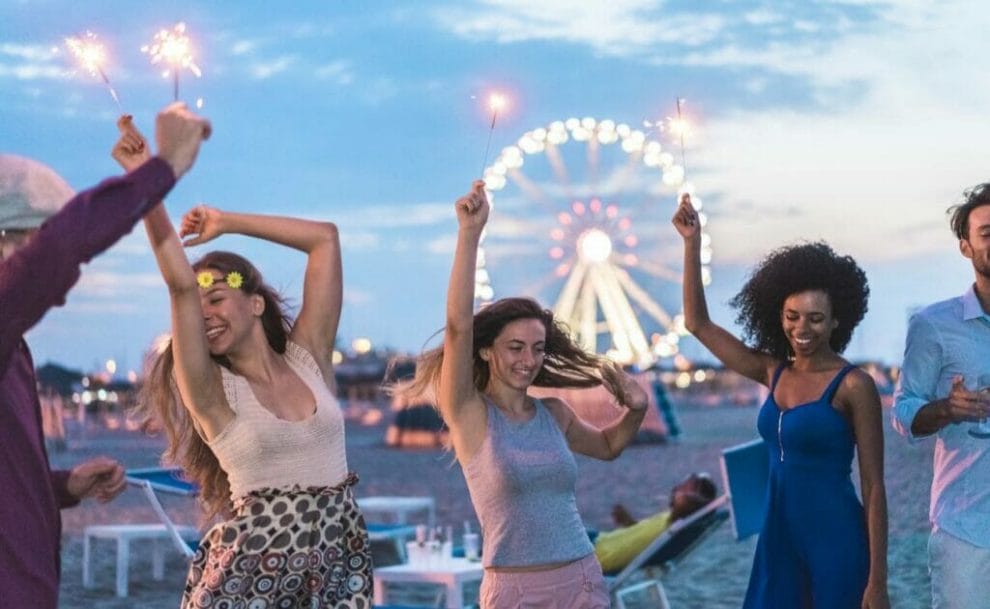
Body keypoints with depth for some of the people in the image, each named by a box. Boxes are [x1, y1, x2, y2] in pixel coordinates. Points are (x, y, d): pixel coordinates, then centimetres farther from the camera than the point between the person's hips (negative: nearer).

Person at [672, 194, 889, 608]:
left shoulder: (853, 386, -10)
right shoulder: (774, 372, 6)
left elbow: (874, 488, -10)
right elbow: (698, 324, 12)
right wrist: (692, 242, 5)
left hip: (837, 542, -6)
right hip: (778, 537, 6)